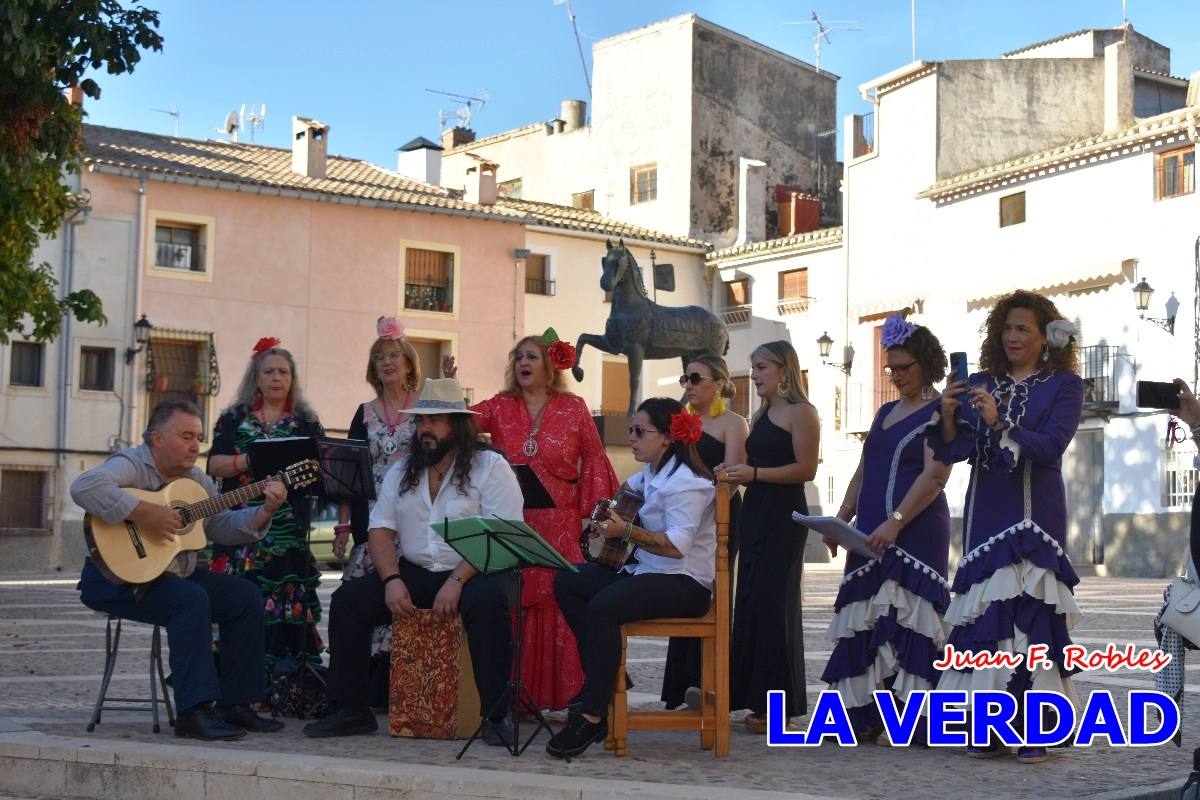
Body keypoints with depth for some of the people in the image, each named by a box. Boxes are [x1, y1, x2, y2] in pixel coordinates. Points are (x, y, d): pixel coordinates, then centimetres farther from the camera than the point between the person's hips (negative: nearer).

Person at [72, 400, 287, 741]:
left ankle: (233, 704, 2)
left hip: (175, 572, 9)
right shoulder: (130, 465, -15)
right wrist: (144, 512, -36)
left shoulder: (196, 479, 12)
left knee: (246, 598, -1)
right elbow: (84, 487, -35)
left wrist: (264, 512, -9)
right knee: (192, 600, -32)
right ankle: (194, 713, -30)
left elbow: (222, 527, 7)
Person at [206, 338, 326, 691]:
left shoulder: (306, 421, 14)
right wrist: (249, 460, -16)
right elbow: (214, 465, 1)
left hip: (290, 528, 1)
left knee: (290, 603, -5)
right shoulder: (235, 419, 12)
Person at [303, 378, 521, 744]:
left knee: (486, 603, -38)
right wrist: (392, 580, -10)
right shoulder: (402, 470, 14)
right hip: (414, 573, 5)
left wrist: (456, 581, -24)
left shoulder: (490, 466, -4)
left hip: (475, 574, -5)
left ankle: (497, 716, -28)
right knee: (348, 599, -13)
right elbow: (381, 529, 8)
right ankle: (350, 710, -6)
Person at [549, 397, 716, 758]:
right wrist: (607, 518, 19)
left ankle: (593, 714, -28)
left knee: (603, 605, -33)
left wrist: (626, 531, -28)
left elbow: (677, 545, -26)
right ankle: (605, 674, 3)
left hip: (684, 583, -10)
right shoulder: (649, 475, 15)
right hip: (645, 570, 10)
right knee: (566, 582, 1)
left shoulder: (685, 482, -15)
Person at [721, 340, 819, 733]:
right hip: (755, 512, 8)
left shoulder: (801, 413, -7)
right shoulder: (761, 415, 17)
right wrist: (735, 474, 4)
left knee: (772, 603, -7)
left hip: (784, 516, -8)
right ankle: (756, 697, 13)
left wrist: (754, 473, -21)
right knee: (750, 601, 6)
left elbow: (806, 468, -15)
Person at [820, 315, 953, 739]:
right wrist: (842, 520, 11)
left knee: (906, 618, -10)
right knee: (866, 620, 3)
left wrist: (895, 522, -22)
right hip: (872, 534, 8)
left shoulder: (939, 412, -4)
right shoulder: (886, 412, 20)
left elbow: (934, 475, -15)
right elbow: (863, 471, 22)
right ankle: (866, 714, 5)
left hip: (915, 533, -7)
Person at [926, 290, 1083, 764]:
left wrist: (1000, 424, -22)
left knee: (1032, 615, -9)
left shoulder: (1064, 385, 3)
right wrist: (948, 415, -14)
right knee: (984, 614, -1)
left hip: (1035, 515, -3)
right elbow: (953, 451, 5)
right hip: (985, 512, 3)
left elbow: (1051, 446, -10)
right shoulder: (980, 384, 13)